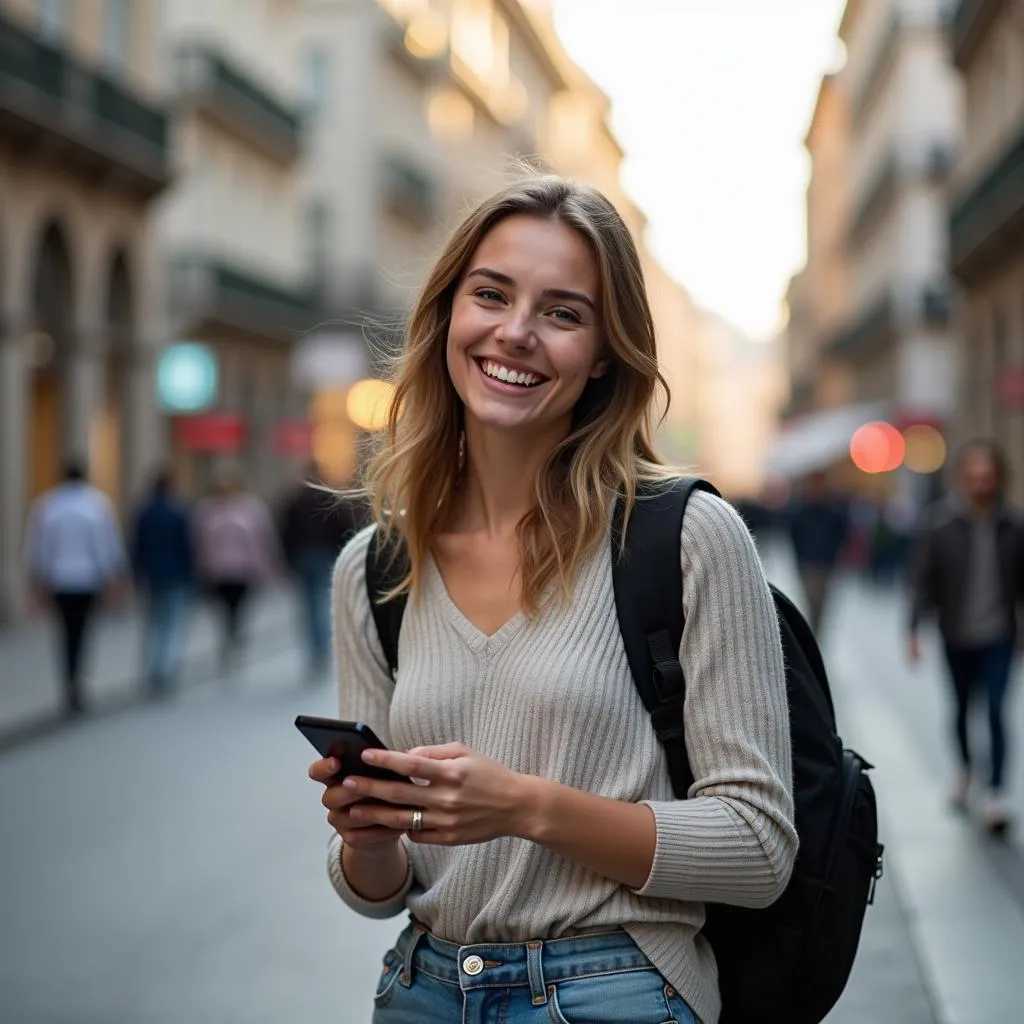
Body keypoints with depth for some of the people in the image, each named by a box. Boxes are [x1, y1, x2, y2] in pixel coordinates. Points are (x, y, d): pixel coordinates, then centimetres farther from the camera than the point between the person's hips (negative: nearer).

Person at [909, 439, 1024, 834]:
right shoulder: (942, 525, -9)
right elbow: (922, 578, -7)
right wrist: (914, 629, -13)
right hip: (957, 636, 1)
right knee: (962, 707, 17)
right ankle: (965, 769, 41)